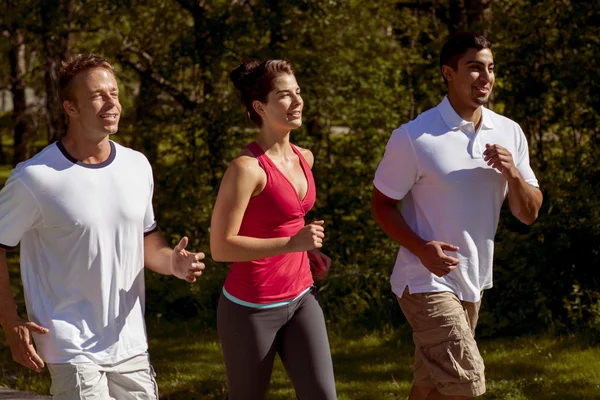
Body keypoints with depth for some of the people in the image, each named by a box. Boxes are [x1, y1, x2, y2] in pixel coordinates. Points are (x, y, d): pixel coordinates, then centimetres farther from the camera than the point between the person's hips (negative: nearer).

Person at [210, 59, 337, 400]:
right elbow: (221, 247, -22)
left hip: (301, 298, 6)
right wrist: (292, 244, -27)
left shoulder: (304, 159, 5)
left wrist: (310, 249, 9)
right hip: (252, 307, -6)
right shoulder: (247, 167, -19)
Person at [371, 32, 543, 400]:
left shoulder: (509, 133, 1)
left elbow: (529, 213, 5)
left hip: (473, 283, 6)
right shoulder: (414, 138, -15)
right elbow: (382, 204, -7)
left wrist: (512, 174, -16)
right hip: (427, 282, -6)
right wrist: (421, 248, -23)